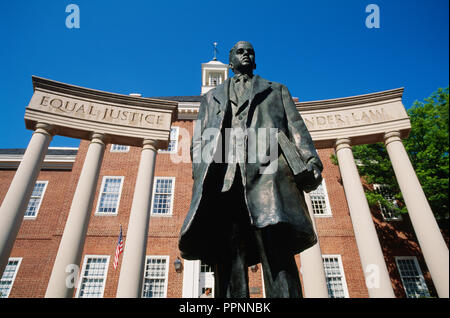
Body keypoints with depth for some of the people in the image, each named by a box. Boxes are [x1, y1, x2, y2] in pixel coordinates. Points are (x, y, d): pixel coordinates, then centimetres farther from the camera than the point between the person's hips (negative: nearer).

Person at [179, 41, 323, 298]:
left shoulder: (277, 90, 33)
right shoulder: (211, 97, 35)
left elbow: (296, 127, 18)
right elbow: (199, 139, 22)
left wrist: (311, 160, -3)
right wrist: (200, 176, 3)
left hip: (267, 167, -1)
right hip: (223, 177, 2)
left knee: (277, 251, -16)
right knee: (228, 254, -9)